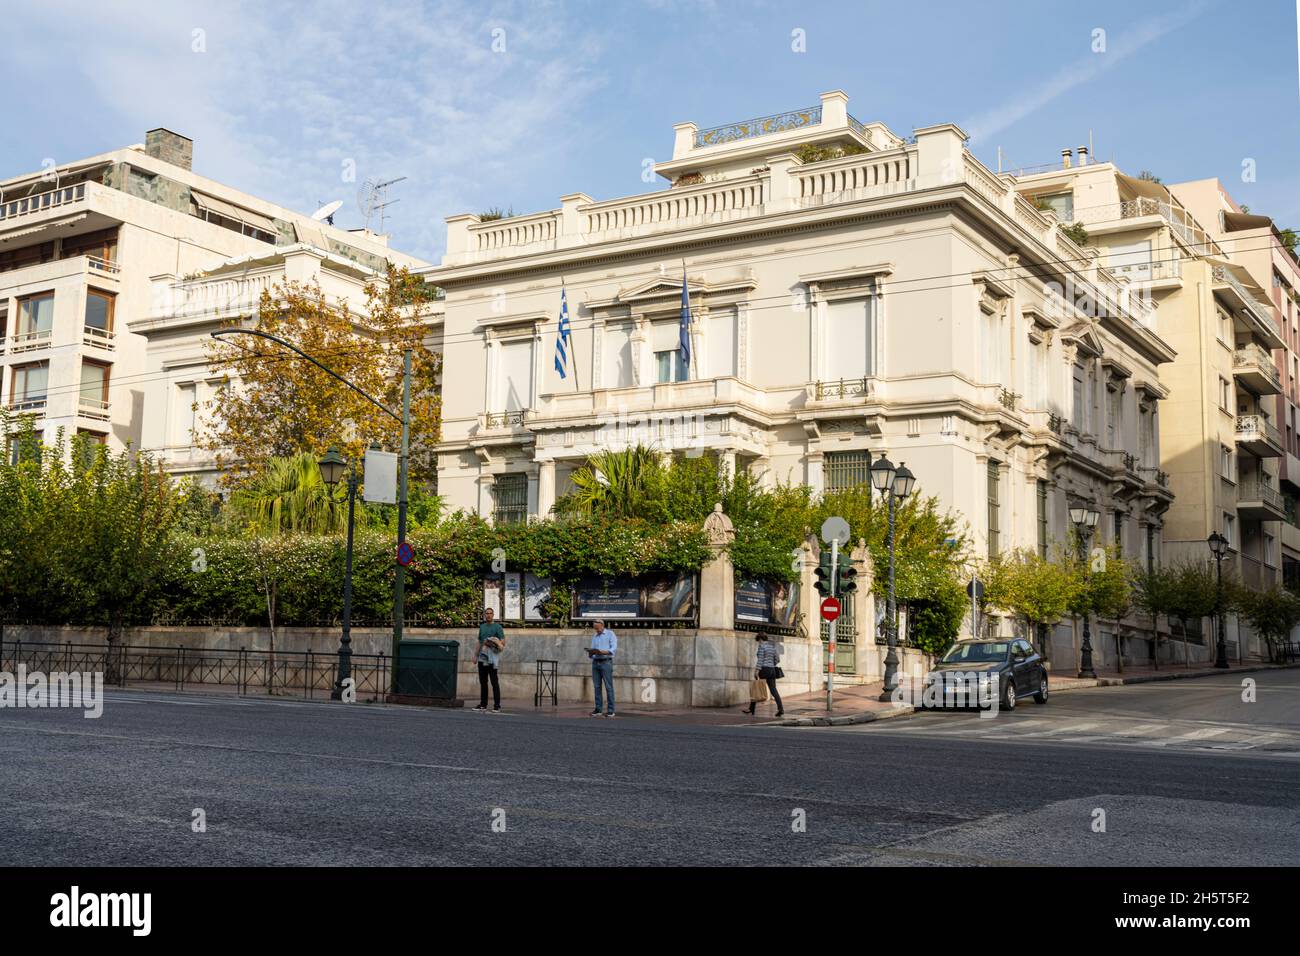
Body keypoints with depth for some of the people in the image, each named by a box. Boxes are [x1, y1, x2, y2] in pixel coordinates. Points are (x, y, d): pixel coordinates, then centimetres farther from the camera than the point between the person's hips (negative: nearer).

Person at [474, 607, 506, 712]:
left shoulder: (497, 627, 0)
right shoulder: (482, 627, 18)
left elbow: (503, 642, -6)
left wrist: (494, 642, -22)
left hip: (492, 657, -6)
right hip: (482, 657, 6)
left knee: (494, 682, -8)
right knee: (483, 681, 9)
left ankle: (497, 706, -8)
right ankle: (483, 704, 16)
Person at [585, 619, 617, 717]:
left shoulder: (610, 634, 1)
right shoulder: (594, 637, 18)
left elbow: (613, 648, -11)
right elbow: (591, 653, 15)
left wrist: (602, 652, -26)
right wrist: (590, 652, -9)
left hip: (606, 662, -5)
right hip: (595, 662, 5)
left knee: (608, 686, -6)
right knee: (597, 686, 2)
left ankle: (611, 710, -6)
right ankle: (598, 709, 6)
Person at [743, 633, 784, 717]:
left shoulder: (761, 646, -6)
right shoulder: (772, 647, 16)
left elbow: (760, 659, -16)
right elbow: (777, 659, 18)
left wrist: (757, 670, -20)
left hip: (764, 669, -7)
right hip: (772, 670, 7)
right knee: (773, 690, 0)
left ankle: (751, 709, 12)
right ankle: (780, 709, -17)